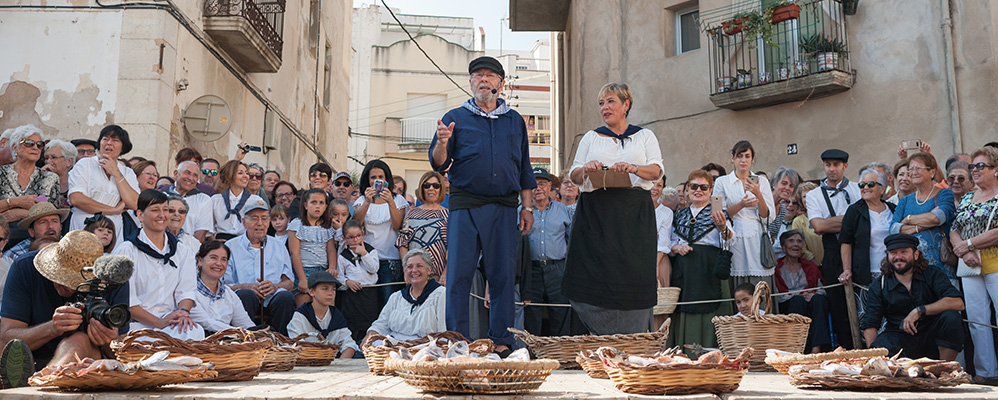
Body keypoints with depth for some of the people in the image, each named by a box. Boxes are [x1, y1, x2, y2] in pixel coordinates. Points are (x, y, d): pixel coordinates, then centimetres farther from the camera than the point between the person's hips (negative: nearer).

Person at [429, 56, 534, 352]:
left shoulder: (514, 120, 16)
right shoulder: (456, 118, 9)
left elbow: (524, 169, 18)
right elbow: (438, 165, 4)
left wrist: (527, 207, 10)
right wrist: (442, 144, -18)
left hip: (504, 207, 2)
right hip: (465, 205, -2)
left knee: (503, 275, 1)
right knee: (459, 274, -4)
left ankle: (501, 340, 9)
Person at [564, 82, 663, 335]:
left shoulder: (644, 137, 15)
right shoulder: (591, 138, 19)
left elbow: (657, 171, 0)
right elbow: (574, 176, 12)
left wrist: (633, 168, -21)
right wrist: (586, 169, -11)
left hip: (634, 214, -1)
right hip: (595, 213, 1)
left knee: (632, 275, -8)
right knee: (594, 278, -7)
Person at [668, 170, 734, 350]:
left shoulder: (716, 213, 5)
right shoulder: (680, 214, 17)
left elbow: (729, 239, -12)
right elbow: (672, 243, 20)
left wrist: (722, 227, -33)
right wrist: (678, 248, -3)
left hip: (709, 270, -4)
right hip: (683, 270, 4)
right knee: (684, 312, 2)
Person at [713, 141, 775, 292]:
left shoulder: (762, 181, 11)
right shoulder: (722, 182, 8)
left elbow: (768, 216, 4)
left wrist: (758, 194, -12)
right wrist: (741, 205, -13)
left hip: (757, 239, 1)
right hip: (734, 239, -1)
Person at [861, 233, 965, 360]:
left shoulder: (932, 275, 3)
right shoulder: (878, 287, 5)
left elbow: (958, 303, -13)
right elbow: (869, 326, 0)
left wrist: (919, 310, -20)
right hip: (901, 338, -2)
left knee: (951, 316, -27)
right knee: (882, 344, -35)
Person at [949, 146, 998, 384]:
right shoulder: (966, 199, 18)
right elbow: (954, 231, 14)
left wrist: (968, 244, -10)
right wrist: (965, 253, -5)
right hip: (970, 267, 6)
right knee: (977, 320, 4)